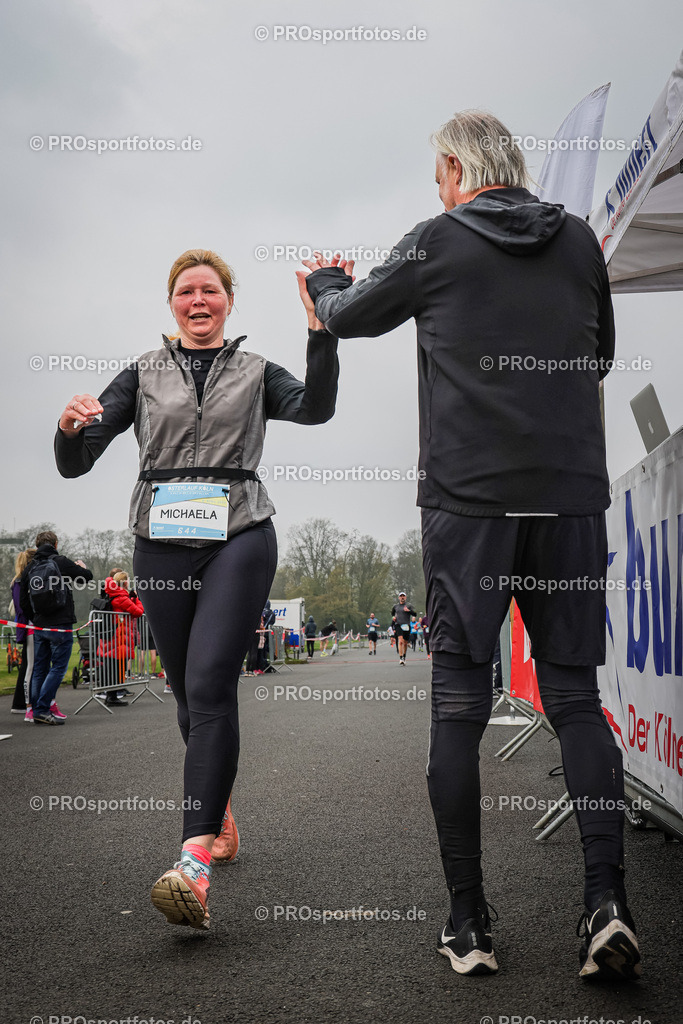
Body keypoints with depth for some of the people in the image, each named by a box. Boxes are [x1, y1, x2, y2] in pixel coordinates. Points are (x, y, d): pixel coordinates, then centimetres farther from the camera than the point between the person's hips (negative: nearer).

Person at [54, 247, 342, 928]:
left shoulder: (254, 372, 12)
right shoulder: (143, 375, 14)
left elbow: (314, 407, -10)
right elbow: (74, 463, 7)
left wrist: (320, 323, -21)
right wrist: (72, 426, -16)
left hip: (238, 538, -3)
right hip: (162, 541, 3)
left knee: (209, 685, -18)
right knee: (187, 692, 8)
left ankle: (195, 860, -24)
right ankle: (216, 809, 31)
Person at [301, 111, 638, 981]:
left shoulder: (437, 242, 2)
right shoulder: (579, 241, 11)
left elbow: (348, 317, 17)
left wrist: (325, 281, 39)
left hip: (467, 498, -3)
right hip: (572, 496, 3)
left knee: (458, 702, 4)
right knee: (575, 695, 7)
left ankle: (468, 922, 8)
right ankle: (607, 900, -5)